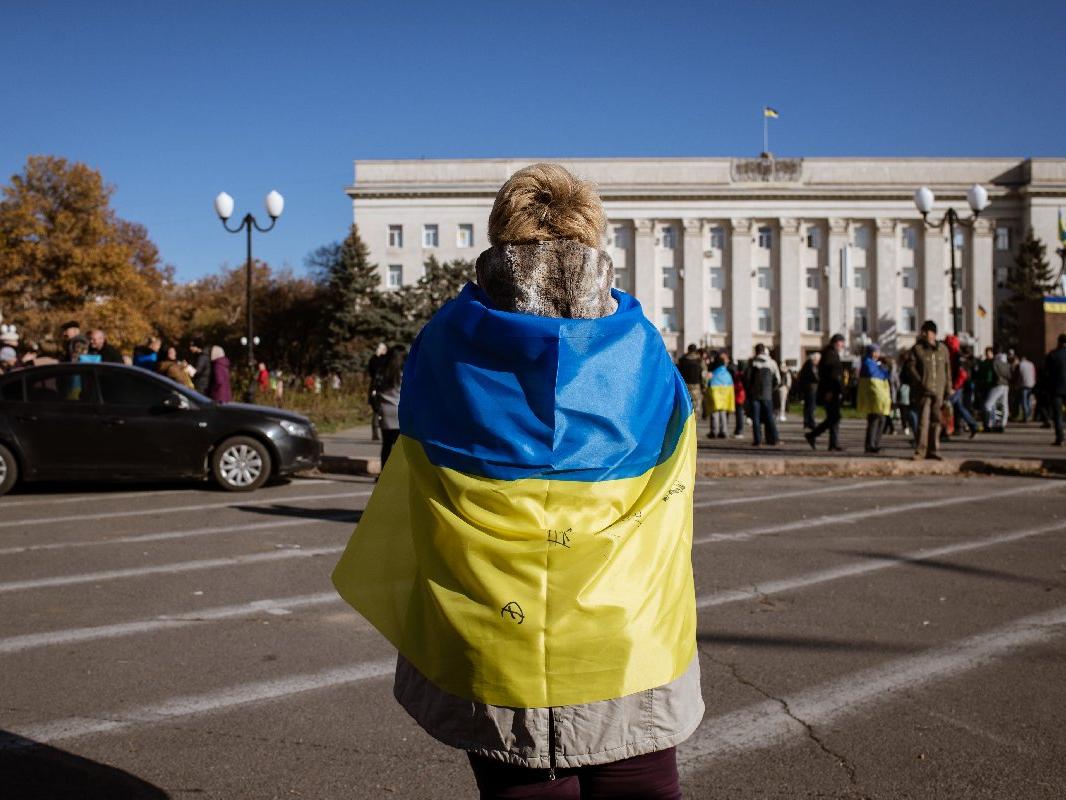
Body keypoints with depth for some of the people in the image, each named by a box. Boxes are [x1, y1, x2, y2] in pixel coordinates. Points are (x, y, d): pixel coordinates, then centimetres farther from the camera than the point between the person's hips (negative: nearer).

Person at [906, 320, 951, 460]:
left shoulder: (943, 349, 11)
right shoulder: (917, 349, 1)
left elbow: (947, 370, 13)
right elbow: (911, 368, -5)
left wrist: (948, 390, 9)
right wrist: (921, 384, -15)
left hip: (938, 391, 4)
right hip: (923, 390, -3)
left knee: (936, 420, 5)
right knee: (923, 419, -9)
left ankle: (933, 450, 11)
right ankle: (920, 451, -6)